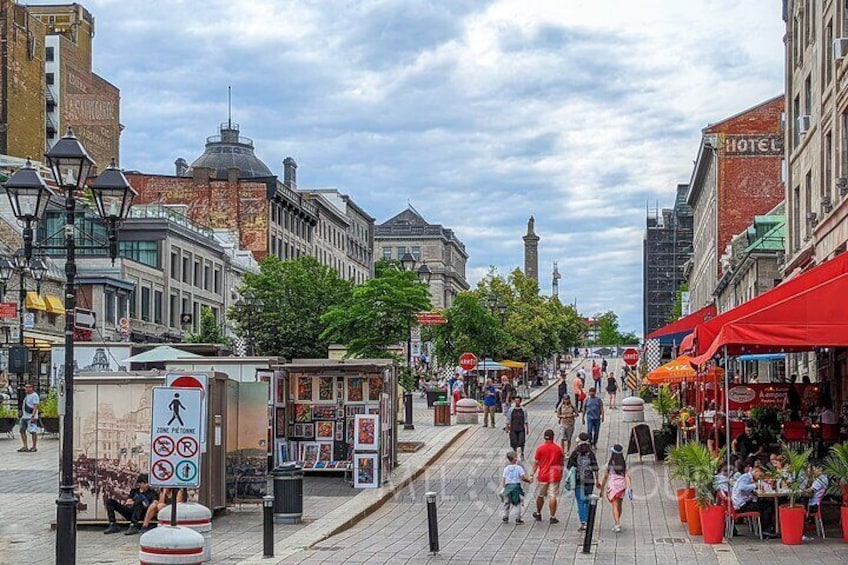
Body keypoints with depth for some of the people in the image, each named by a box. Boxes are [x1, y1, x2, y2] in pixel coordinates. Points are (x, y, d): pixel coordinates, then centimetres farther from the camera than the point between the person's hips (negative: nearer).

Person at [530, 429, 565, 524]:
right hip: (554, 476, 0)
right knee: (553, 497, -1)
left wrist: (532, 474, 2)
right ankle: (553, 517, -3)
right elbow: (561, 463, 7)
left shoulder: (540, 448, -7)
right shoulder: (558, 449, -1)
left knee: (540, 496, 16)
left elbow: (535, 463, -4)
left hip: (542, 476, 0)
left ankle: (538, 514, 30)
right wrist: (561, 474, 19)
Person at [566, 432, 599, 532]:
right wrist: (597, 480, 5)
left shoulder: (575, 453, -5)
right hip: (589, 480, 1)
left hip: (578, 481, -1)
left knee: (580, 502, 1)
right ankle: (586, 522, 14)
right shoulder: (591, 454, -3)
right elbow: (595, 468, -4)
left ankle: (582, 523, -8)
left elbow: (569, 466, -1)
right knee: (587, 502, 14)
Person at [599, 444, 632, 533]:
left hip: (612, 485, -3)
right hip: (622, 485, 3)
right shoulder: (624, 464, -1)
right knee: (619, 505, 19)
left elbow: (605, 477, -2)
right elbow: (627, 476, -7)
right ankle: (617, 524, 34)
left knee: (615, 506, -4)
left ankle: (617, 525, -18)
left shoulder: (609, 464, -8)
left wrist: (602, 487, 9)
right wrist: (629, 487, -7)